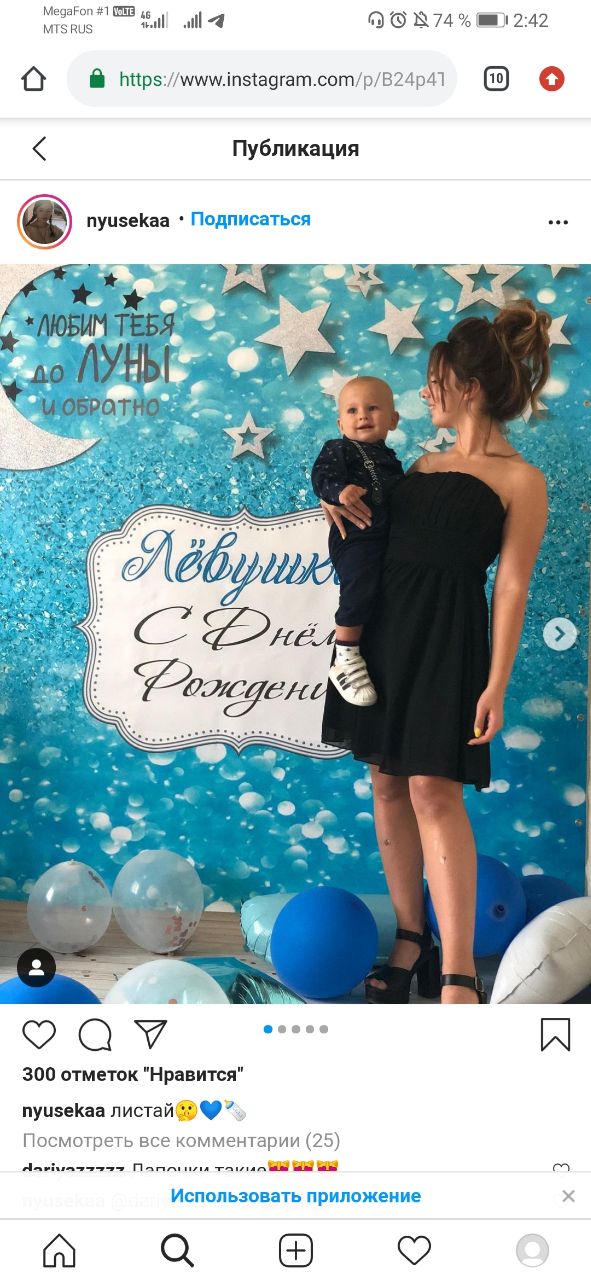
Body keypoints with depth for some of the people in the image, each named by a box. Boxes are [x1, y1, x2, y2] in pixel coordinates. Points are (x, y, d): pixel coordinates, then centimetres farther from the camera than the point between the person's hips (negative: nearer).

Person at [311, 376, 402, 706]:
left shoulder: (390, 458, 25)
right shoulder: (338, 449, 2)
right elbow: (322, 475, -15)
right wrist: (340, 490, -34)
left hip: (389, 539, 8)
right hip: (356, 536, -8)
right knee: (360, 591, -23)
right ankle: (344, 660, -14)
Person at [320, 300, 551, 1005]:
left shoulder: (519, 480, -4)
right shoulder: (425, 462, 17)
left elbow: (511, 585, -9)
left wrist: (496, 685, -14)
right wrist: (339, 505, 7)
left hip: (447, 637, -7)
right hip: (381, 627, 7)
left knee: (433, 789, -12)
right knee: (388, 784, 7)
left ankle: (458, 976, -7)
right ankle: (410, 938, 17)